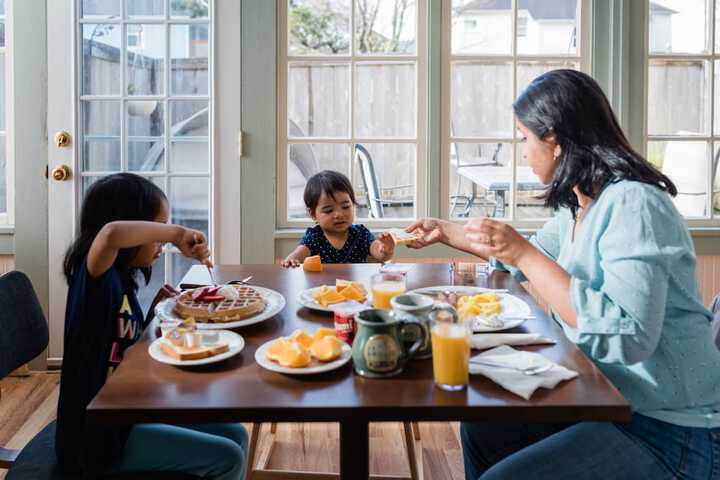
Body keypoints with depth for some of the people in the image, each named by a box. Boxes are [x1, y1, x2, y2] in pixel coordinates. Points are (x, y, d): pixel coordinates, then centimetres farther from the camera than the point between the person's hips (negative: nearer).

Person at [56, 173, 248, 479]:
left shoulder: (121, 281, 7)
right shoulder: (94, 274, -18)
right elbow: (110, 233, -43)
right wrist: (176, 233, -28)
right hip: (99, 433, -9)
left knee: (235, 435, 11)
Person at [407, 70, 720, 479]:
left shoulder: (633, 204, -23)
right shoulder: (580, 207, 7)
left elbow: (628, 336, -33)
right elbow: (537, 252, 29)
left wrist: (525, 255, -28)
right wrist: (446, 231, 34)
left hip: (668, 433, -9)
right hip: (607, 401, 9)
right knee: (480, 434, 16)